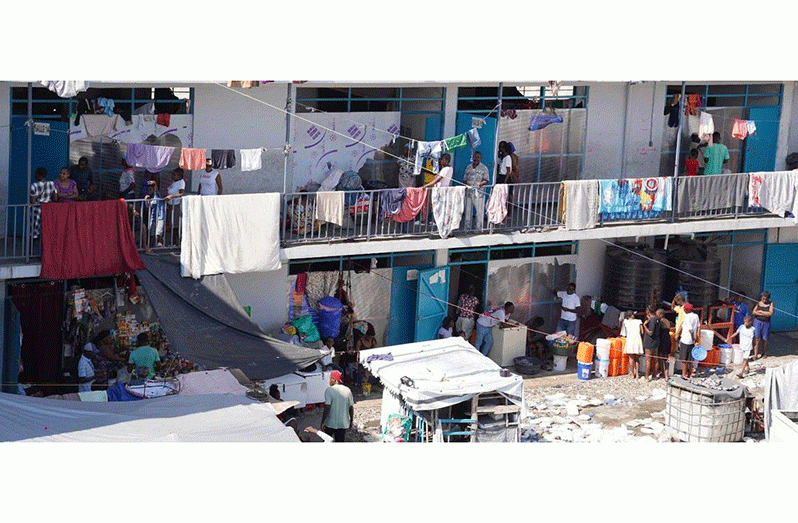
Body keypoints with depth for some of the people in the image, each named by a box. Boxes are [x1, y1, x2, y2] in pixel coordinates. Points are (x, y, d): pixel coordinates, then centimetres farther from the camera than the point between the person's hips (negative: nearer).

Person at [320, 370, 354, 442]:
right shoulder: (347, 390, 3)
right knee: (341, 442, 9)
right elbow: (351, 408, 7)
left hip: (330, 423, -4)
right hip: (343, 424, 4)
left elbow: (327, 408, -17)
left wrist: (322, 422, -13)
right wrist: (351, 421, 18)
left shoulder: (329, 390, -11)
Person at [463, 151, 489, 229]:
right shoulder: (468, 167, 14)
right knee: (468, 209, 8)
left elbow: (486, 180, 0)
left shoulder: (484, 168, 2)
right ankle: (467, 227, 16)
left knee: (479, 210, -6)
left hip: (479, 192, -4)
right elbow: (464, 179, 17)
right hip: (469, 191, 4)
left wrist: (480, 183, -19)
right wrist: (466, 183, -5)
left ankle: (479, 228, -2)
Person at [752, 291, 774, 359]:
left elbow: (771, 313, -11)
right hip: (757, 322, 0)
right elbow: (754, 312, -6)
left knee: (764, 339, 7)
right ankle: (755, 355, -12)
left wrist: (760, 312, -11)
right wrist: (765, 314, -13)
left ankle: (763, 353, 27)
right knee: (757, 339, -10)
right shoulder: (758, 303, 4)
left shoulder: (770, 303, 1)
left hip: (766, 323, 0)